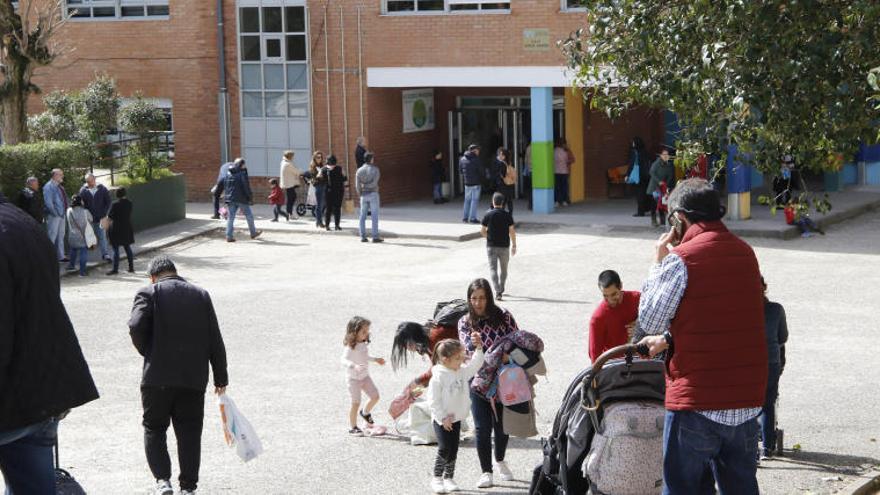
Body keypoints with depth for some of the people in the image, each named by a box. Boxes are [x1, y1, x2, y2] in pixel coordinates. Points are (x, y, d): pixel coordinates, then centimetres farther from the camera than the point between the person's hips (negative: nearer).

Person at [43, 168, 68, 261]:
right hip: (54, 215, -9)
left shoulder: (59, 187, 14)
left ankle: (61, 256, 23)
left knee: (61, 236, 15)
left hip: (62, 215, 9)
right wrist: (56, 213, -19)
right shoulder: (49, 187, -13)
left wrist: (64, 212, 10)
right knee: (52, 236, -6)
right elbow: (48, 202, -19)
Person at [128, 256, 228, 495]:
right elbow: (215, 340, 8)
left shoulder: (148, 293, 0)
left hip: (158, 376, -2)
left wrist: (148, 353, 3)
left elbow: (136, 326, -16)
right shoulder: (201, 295, 10)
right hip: (194, 377, 2)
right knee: (189, 433, 9)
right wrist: (221, 378, 13)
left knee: (154, 428, 10)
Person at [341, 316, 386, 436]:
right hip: (354, 378, -7)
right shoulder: (350, 347, -23)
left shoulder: (365, 344, 2)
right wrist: (354, 366, -49)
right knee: (356, 403, -2)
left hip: (365, 376, 7)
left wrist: (376, 360, 24)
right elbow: (344, 360, -34)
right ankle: (353, 428, 10)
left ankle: (365, 413, 36)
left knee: (375, 396, 7)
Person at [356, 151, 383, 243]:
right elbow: (375, 182, -17)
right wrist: (367, 186, -6)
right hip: (373, 194, -4)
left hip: (364, 195, 4)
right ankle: (375, 236, -6)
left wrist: (360, 193, 5)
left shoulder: (359, 170, 3)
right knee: (375, 216, -2)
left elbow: (357, 184, -5)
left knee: (363, 216, 8)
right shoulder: (375, 169, -6)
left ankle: (363, 236, 5)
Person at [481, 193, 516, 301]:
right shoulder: (507, 215, -6)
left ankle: (498, 291, -17)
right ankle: (501, 290, 28)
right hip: (504, 246, 1)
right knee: (503, 269, 17)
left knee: (493, 268, -1)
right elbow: (512, 232, -5)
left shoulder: (488, 215, -6)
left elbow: (482, 231, -2)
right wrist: (514, 245, 4)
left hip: (491, 246, -1)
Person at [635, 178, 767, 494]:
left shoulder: (681, 259, -13)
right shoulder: (745, 253, 8)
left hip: (697, 401, -6)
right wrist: (670, 339, 25)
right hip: (747, 401, 6)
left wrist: (658, 263, 4)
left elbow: (649, 321, -5)